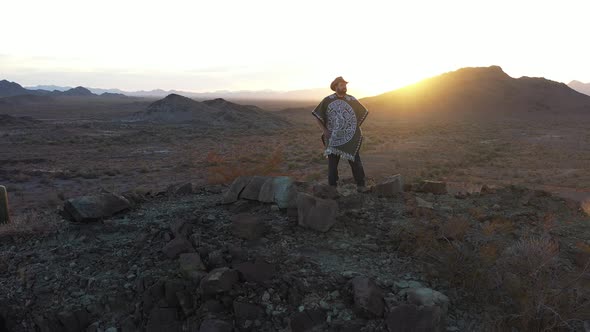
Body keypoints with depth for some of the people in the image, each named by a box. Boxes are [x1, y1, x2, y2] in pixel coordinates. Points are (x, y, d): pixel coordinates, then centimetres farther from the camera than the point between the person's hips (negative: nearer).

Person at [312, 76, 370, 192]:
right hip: (333, 138, 0)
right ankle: (332, 187, 14)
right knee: (332, 163, 5)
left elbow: (362, 113, 14)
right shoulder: (327, 100, -2)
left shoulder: (352, 100, 2)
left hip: (350, 139, 1)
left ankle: (360, 185, 7)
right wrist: (325, 130, -4)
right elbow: (318, 116, 4)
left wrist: (355, 128, 5)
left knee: (355, 161, -1)